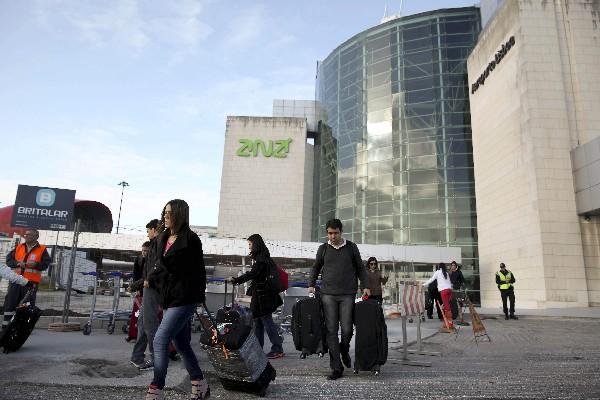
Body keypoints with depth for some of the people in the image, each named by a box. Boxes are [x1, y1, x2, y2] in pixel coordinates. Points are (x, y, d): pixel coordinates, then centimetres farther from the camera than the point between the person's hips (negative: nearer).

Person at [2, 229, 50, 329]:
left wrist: (36, 264, -22)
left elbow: (46, 264, -4)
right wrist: (17, 263, -9)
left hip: (31, 282, -4)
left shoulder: (42, 250, 2)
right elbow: (8, 259, 10)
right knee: (10, 301, 5)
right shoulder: (19, 248, 14)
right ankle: (5, 324, 15)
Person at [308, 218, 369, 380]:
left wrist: (364, 286, 4)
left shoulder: (351, 247, 6)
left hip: (347, 294, -1)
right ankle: (336, 368, 7)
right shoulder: (323, 249, 8)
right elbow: (316, 268, 19)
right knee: (331, 331, -1)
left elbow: (360, 268, 13)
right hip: (328, 294, 1)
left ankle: (344, 351, 31)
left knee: (347, 329, -2)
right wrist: (311, 285, 7)